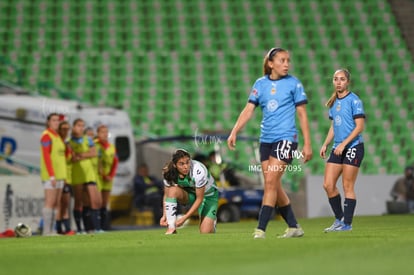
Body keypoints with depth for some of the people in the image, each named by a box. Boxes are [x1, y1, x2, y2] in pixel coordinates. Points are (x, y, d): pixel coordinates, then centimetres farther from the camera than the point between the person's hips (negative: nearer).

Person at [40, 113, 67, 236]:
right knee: (50, 202, -12)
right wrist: (52, 176, -22)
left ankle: (51, 230, 7)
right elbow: (46, 156, -16)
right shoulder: (46, 136, -9)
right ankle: (46, 230, -13)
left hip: (59, 175, 9)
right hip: (50, 175, -9)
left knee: (56, 203, 6)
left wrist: (63, 176, 19)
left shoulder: (58, 136, 18)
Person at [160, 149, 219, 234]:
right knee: (173, 190, -31)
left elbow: (199, 199, -28)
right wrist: (164, 216, -22)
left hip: (208, 196, -3)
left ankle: (211, 221, 23)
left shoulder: (198, 172, -35)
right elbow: (167, 195, -9)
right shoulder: (169, 173, -22)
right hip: (189, 194, 3)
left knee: (206, 233, -15)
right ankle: (171, 228, -28)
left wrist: (184, 218, -30)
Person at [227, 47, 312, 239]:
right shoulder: (260, 84, 7)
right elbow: (248, 110, 2)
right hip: (266, 140, 5)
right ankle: (294, 227, 19)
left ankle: (260, 229, -15)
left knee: (270, 182, -14)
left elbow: (302, 114, 1)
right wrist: (234, 132, -12)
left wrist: (307, 144, -1)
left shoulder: (293, 83, -1)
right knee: (274, 186, 7)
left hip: (286, 138, -5)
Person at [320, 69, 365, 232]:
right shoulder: (333, 103, 13)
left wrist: (343, 144, -18)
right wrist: (325, 144, 9)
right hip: (338, 148, 7)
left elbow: (359, 126, -12)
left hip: (353, 146, -7)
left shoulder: (354, 100, -8)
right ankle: (339, 219, 14)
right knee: (328, 185, 1)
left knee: (347, 186, -5)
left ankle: (347, 223, 2)